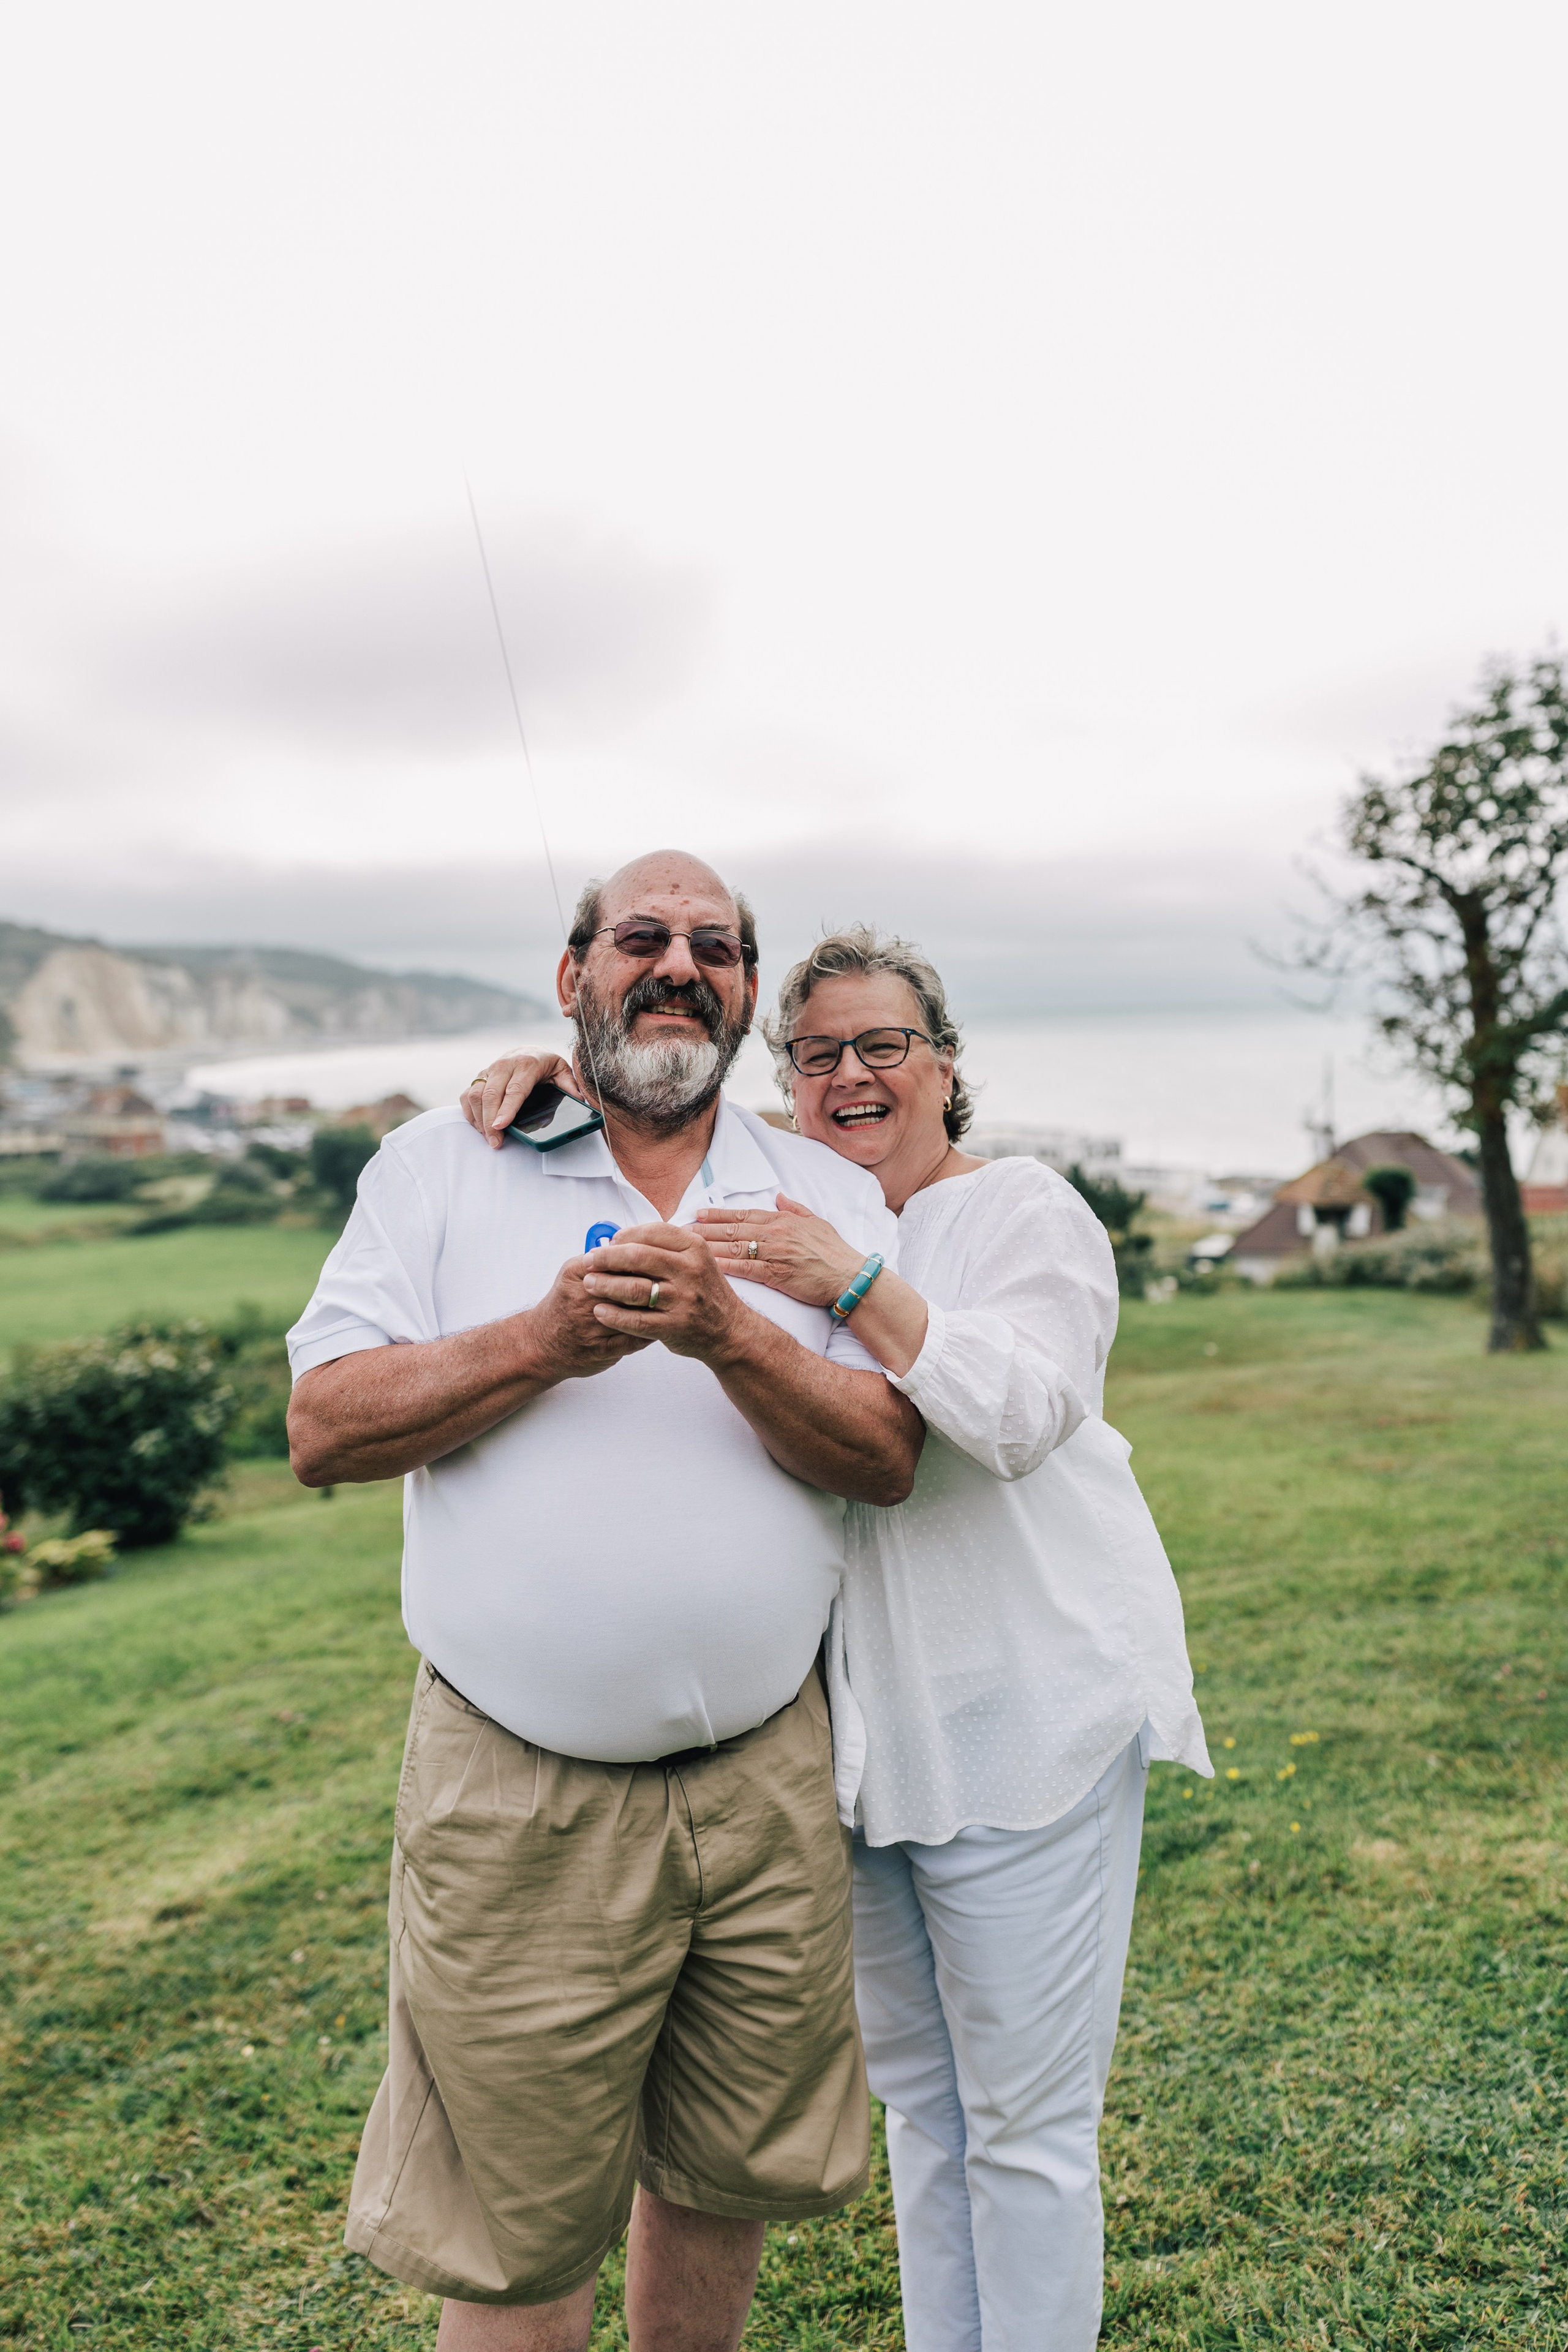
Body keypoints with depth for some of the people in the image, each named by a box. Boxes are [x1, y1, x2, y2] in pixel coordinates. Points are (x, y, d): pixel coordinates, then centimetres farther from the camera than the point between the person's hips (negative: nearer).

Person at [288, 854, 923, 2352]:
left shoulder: (830, 1197, 5)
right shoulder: (440, 1166, 1)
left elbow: (888, 1456, -5)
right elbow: (323, 1429, -7)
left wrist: (728, 1333, -21)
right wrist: (547, 1341, -19)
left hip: (767, 1780, 3)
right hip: (518, 1798, -2)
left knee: (722, 2176, 20)